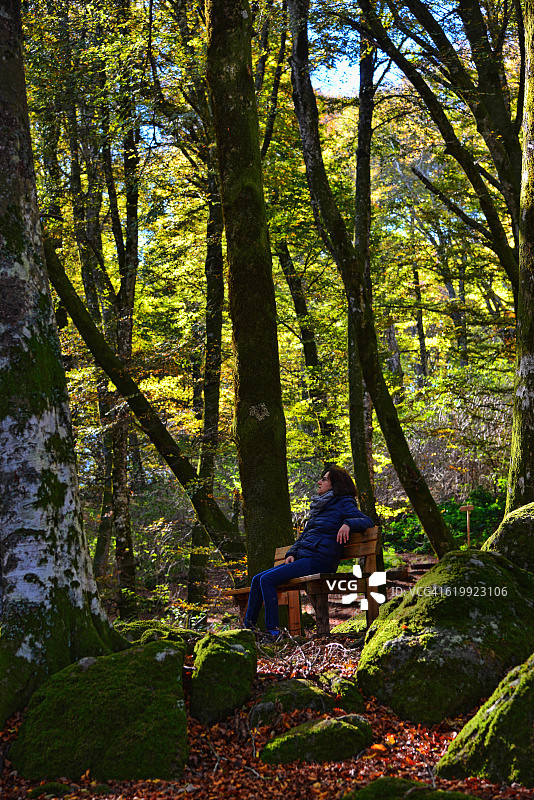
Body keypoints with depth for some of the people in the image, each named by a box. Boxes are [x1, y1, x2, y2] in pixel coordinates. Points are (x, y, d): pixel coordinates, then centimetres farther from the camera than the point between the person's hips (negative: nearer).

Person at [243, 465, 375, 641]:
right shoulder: (319, 506, 23)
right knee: (257, 579, 0)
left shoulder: (343, 504, -1)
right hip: (302, 557, 9)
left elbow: (367, 521, -11)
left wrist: (347, 523, -30)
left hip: (320, 561, -9)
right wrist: (291, 553, 9)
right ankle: (248, 628, 3)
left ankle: (273, 632, -18)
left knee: (267, 579, -22)